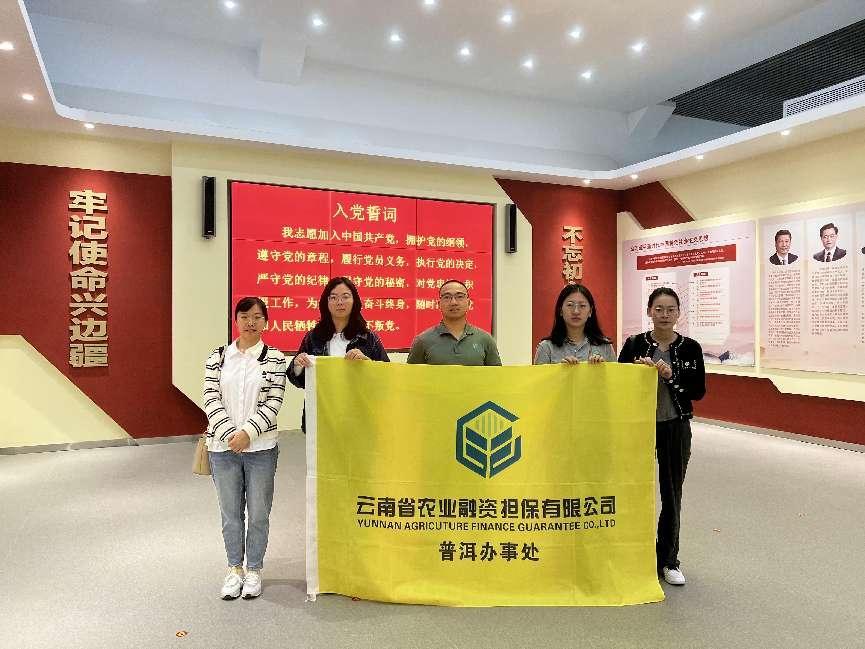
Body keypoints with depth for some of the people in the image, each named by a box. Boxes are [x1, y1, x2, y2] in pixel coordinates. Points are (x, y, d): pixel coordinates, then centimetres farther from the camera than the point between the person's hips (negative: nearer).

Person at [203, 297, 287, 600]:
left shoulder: (274, 358, -1)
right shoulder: (218, 357, 4)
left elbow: (273, 402, -7)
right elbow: (211, 399, -2)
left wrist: (247, 433, -16)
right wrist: (229, 434, -13)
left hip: (260, 448, -1)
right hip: (223, 448, 1)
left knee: (259, 513, 8)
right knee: (231, 514, 13)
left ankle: (253, 570, 27)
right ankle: (235, 570, 30)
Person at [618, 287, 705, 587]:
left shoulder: (690, 347, -1)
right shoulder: (634, 344, -2)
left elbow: (699, 390, -4)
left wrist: (671, 376, -18)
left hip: (675, 428, 1)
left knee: (672, 495, 9)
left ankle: (668, 559, 24)